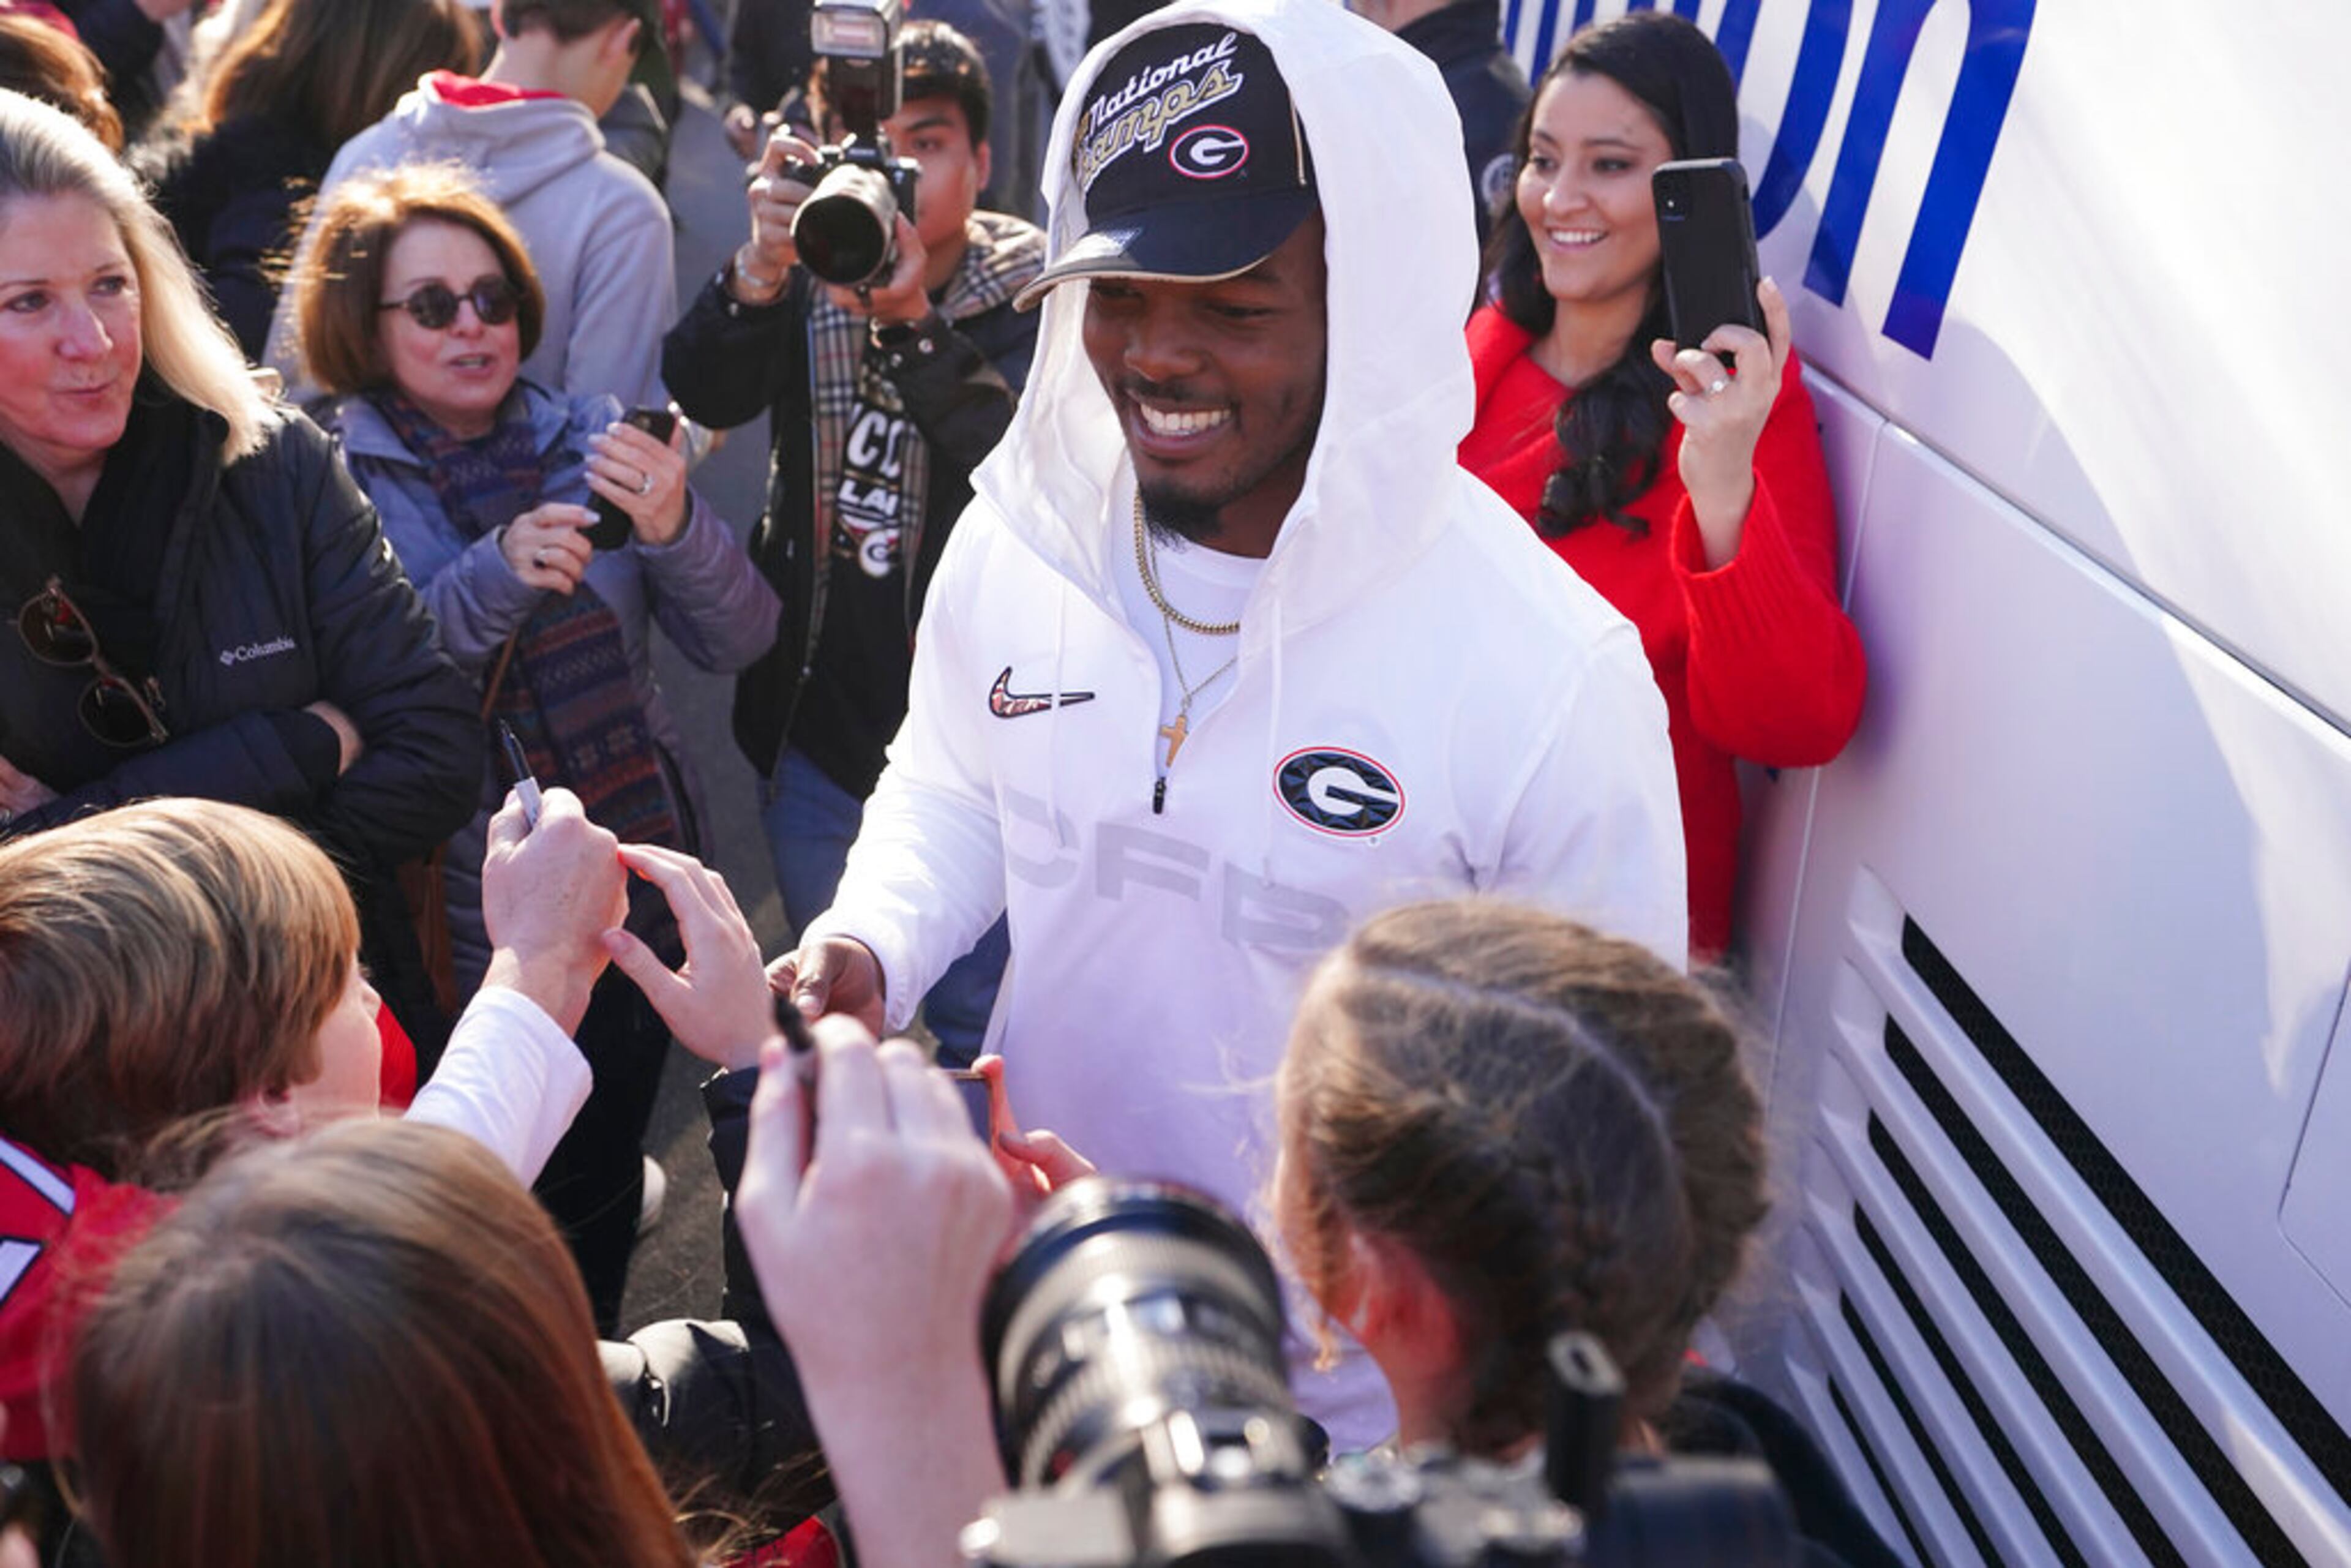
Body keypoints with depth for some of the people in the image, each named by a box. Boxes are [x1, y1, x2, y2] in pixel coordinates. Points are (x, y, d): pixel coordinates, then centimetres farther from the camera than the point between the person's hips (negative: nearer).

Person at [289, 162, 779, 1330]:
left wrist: (677, 529, -20)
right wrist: (491, 580, -27)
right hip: (465, 925, -3)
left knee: (601, 1204, 20)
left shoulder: (590, 441, 2)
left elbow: (738, 643, -2)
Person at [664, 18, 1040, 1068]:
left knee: (977, 1026, 6)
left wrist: (915, 322, -38)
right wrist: (762, 264, -33)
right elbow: (706, 396, -15)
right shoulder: (808, 281, 2)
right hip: (816, 723, 4)